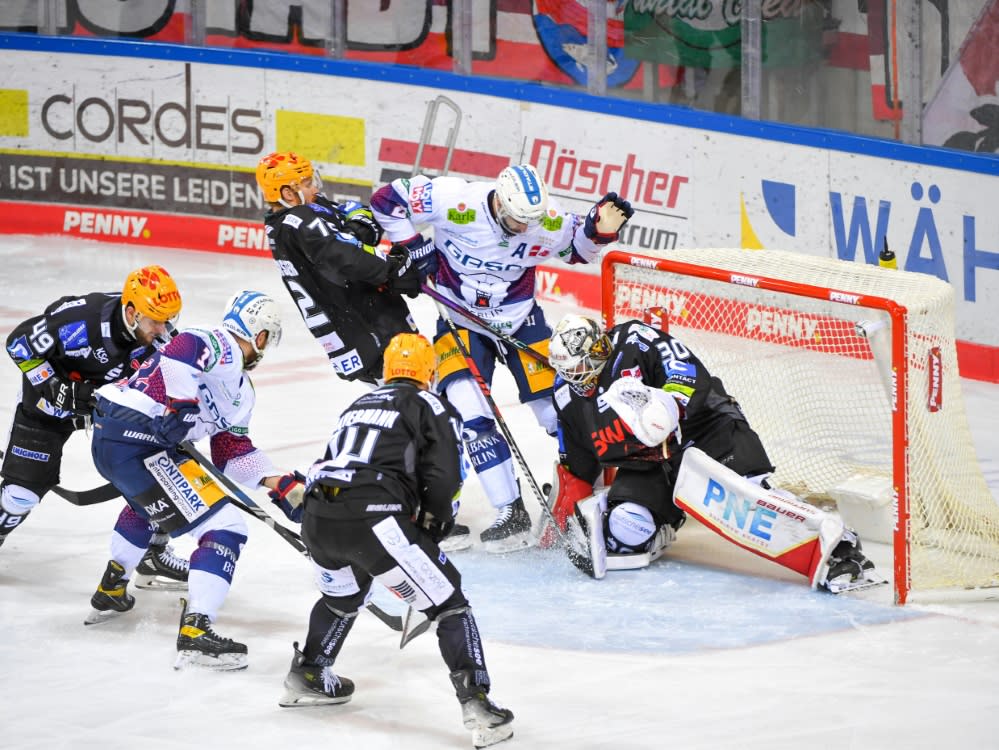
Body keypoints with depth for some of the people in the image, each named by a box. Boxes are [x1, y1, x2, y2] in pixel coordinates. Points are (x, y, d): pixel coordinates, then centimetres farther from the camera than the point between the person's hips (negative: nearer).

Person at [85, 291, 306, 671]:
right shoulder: (221, 346, -8)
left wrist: (286, 486, 14)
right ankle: (195, 632, -17)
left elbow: (234, 452, 22)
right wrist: (181, 406, -22)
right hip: (137, 444, -11)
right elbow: (180, 352, -29)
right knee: (225, 527, -11)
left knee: (147, 501, 43)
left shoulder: (241, 390, 22)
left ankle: (110, 592, 55)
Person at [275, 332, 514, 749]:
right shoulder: (433, 408, 11)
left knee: (343, 595, 36)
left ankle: (307, 677, 47)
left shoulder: (358, 406, 31)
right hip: (374, 517, -6)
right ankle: (477, 707, -10)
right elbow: (442, 479, -3)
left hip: (317, 516, 7)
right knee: (448, 604, 1)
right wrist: (430, 530, 13)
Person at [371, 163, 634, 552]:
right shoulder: (454, 201, -27)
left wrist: (599, 230, -18)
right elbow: (387, 200, -15)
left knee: (561, 411, 0)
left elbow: (576, 248, 3)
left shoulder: (549, 221, -19)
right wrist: (416, 247, -15)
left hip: (519, 317, 2)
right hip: (461, 319, -2)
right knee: (470, 416, -16)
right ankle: (512, 514, -8)